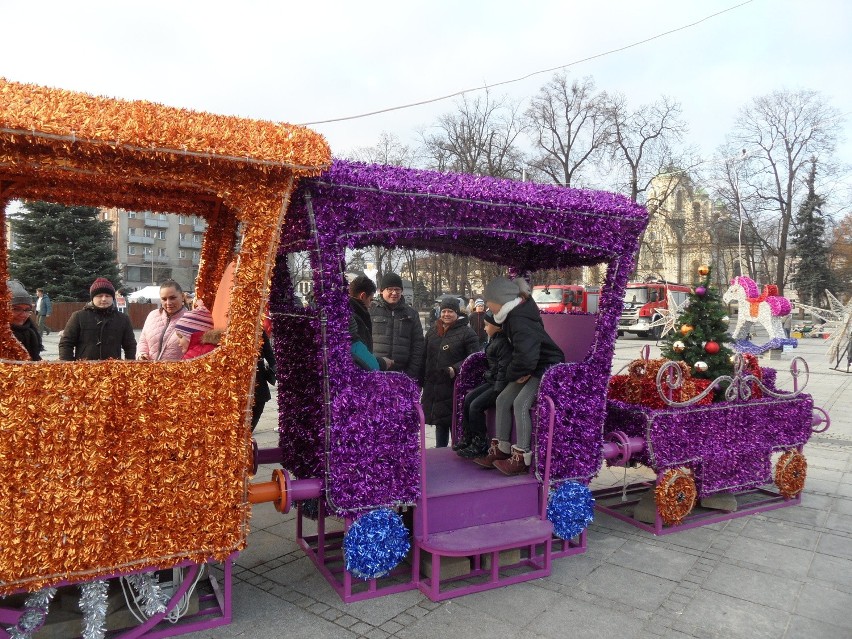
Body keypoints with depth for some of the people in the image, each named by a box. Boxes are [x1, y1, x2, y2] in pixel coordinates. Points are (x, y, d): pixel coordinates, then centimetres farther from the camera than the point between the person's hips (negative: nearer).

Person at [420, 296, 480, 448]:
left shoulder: (466, 332, -6)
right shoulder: (432, 331, 13)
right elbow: (425, 357, 18)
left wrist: (455, 369, -22)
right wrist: (421, 380, 14)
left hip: (455, 388, -6)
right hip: (433, 387, 6)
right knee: (440, 424, 18)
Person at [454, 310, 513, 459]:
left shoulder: (503, 343, -18)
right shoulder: (494, 340, 13)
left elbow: (504, 368, -21)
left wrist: (497, 390, -22)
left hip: (500, 384, -10)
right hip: (491, 381, 10)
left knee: (476, 406, -16)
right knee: (468, 398, 4)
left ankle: (480, 445, -4)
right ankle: (467, 439, 12)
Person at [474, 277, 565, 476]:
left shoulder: (520, 320, -25)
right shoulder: (514, 315, 4)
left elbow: (525, 355, -33)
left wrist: (513, 373, -14)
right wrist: (516, 373, -2)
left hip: (548, 367, -10)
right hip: (531, 368, 10)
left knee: (520, 402, -24)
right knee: (503, 400, 2)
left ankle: (521, 459, -18)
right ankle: (500, 450, 8)